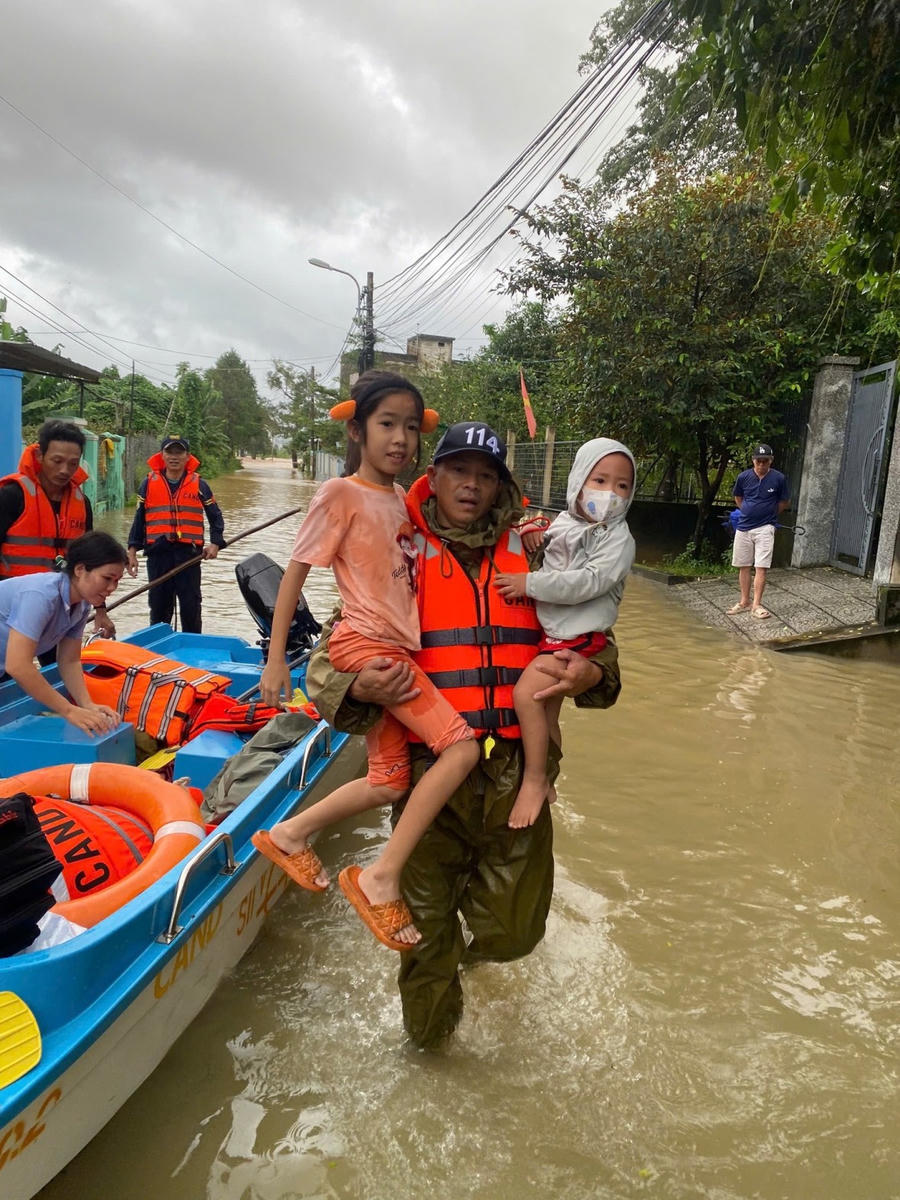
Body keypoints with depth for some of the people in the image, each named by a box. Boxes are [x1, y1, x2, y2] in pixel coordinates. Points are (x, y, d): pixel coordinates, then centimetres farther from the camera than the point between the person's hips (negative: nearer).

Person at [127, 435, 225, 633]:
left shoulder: (199, 485, 6)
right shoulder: (149, 484, 9)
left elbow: (216, 517, 11)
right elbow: (139, 519, 12)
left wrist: (215, 543, -3)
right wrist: (132, 551, 6)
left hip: (189, 553, -1)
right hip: (158, 552, 1)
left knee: (191, 606, 2)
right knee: (158, 606, 10)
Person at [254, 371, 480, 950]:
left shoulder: (402, 499, 12)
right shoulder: (342, 494, -9)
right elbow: (295, 572, -8)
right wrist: (276, 659, -9)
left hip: (398, 650, 8)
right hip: (367, 645, -8)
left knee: (390, 782, 13)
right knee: (461, 747, -17)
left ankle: (291, 833, 33)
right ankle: (382, 878, -7)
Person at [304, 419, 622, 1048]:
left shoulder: (532, 557, 8)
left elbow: (597, 645, 14)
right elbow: (327, 661, 3)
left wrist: (591, 675, -11)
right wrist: (358, 688, -21)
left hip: (515, 775, 1)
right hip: (428, 775, -1)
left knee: (512, 934, 8)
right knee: (426, 932, 12)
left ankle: (480, 909, 46)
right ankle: (430, 1031, 45)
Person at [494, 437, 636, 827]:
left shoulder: (618, 538, -12)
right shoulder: (563, 525, 9)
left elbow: (588, 582, -25)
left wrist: (530, 584, -24)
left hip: (578, 637, -8)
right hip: (552, 633, 8)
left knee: (525, 692, -23)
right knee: (547, 713, 19)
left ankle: (534, 781, -8)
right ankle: (545, 782, 37)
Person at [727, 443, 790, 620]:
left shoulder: (778, 478, -7)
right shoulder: (743, 477, -2)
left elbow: (785, 501, 9)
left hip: (765, 528, -3)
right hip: (743, 527, 3)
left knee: (761, 567, -7)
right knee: (743, 566, 8)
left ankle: (756, 605, -4)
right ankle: (744, 602, 19)